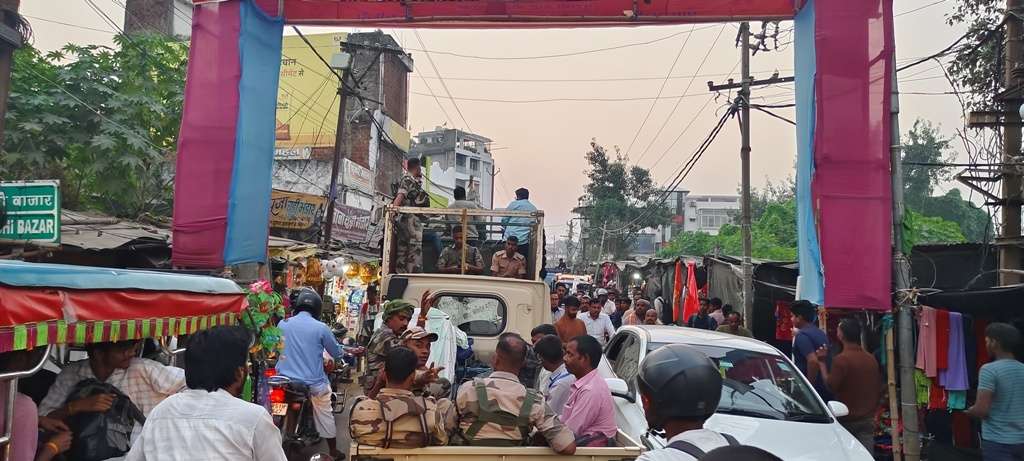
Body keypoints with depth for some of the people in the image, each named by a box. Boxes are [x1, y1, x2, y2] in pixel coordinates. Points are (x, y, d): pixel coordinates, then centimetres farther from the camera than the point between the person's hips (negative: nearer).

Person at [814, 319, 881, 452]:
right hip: (868, 419, 5)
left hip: (847, 420, -5)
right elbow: (878, 390, 13)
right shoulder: (871, 359, 7)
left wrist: (821, 363, -6)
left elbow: (830, 385, -14)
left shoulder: (841, 359, -16)